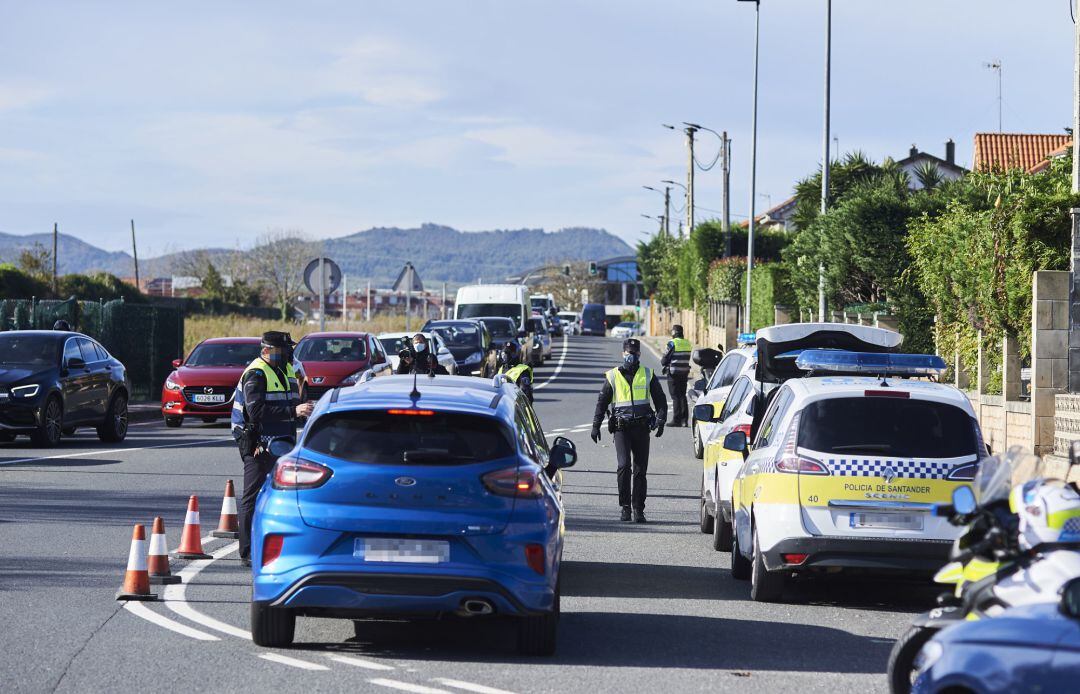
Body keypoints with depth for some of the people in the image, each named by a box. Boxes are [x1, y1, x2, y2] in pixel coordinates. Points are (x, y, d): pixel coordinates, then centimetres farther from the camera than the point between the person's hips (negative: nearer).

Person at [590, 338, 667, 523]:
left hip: (642, 427, 1)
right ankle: (625, 506, -5)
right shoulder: (613, 376, 8)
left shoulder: (648, 375, 10)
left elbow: (660, 400, 11)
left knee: (640, 470, 2)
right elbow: (602, 402, 13)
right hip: (621, 428, -1)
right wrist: (595, 426, 7)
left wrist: (661, 421, -3)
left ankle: (638, 509, 7)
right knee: (624, 465, -15)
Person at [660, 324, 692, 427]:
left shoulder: (672, 343, -12)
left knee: (675, 396, -3)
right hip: (685, 372, 6)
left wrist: (663, 363, 15)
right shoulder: (688, 344, 8)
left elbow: (665, 359, -10)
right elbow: (686, 358, 12)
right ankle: (684, 419, 13)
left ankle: (676, 420, -4)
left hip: (674, 372, -6)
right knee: (682, 395, 13)